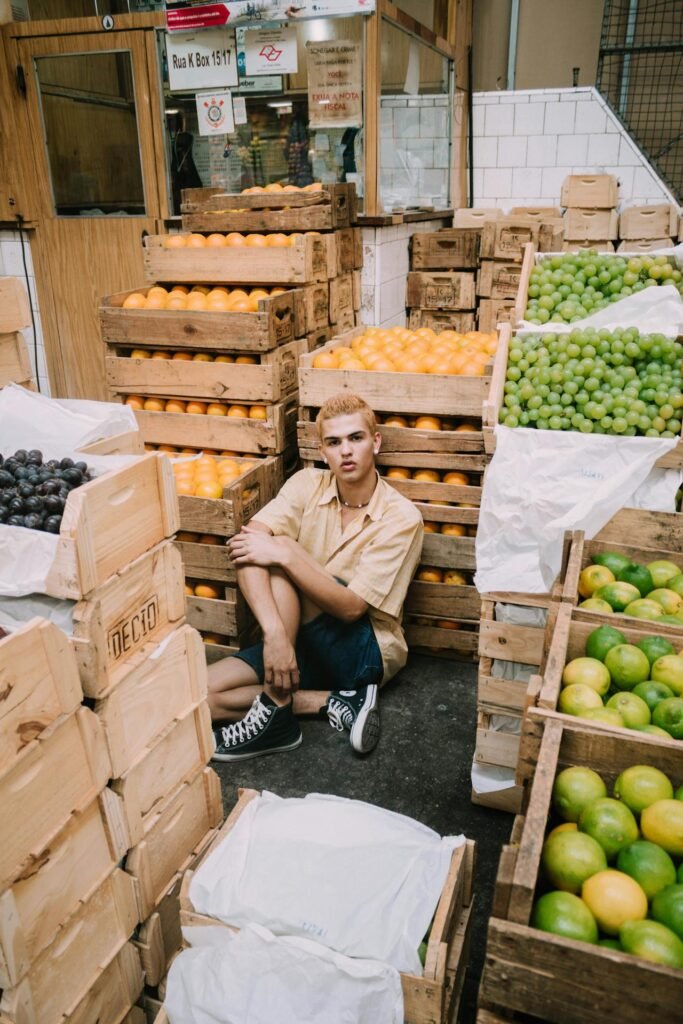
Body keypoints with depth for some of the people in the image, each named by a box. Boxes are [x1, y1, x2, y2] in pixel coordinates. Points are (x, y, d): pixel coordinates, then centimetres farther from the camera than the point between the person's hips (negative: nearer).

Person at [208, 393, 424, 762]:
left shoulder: (402, 517, -15)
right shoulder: (308, 485, -4)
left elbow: (351, 607, -22)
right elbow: (246, 546, -21)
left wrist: (284, 554, -32)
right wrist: (275, 633, -35)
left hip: (365, 652, -5)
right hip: (307, 643, 5)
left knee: (282, 549, -25)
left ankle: (275, 712, -21)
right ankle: (337, 702, -8)